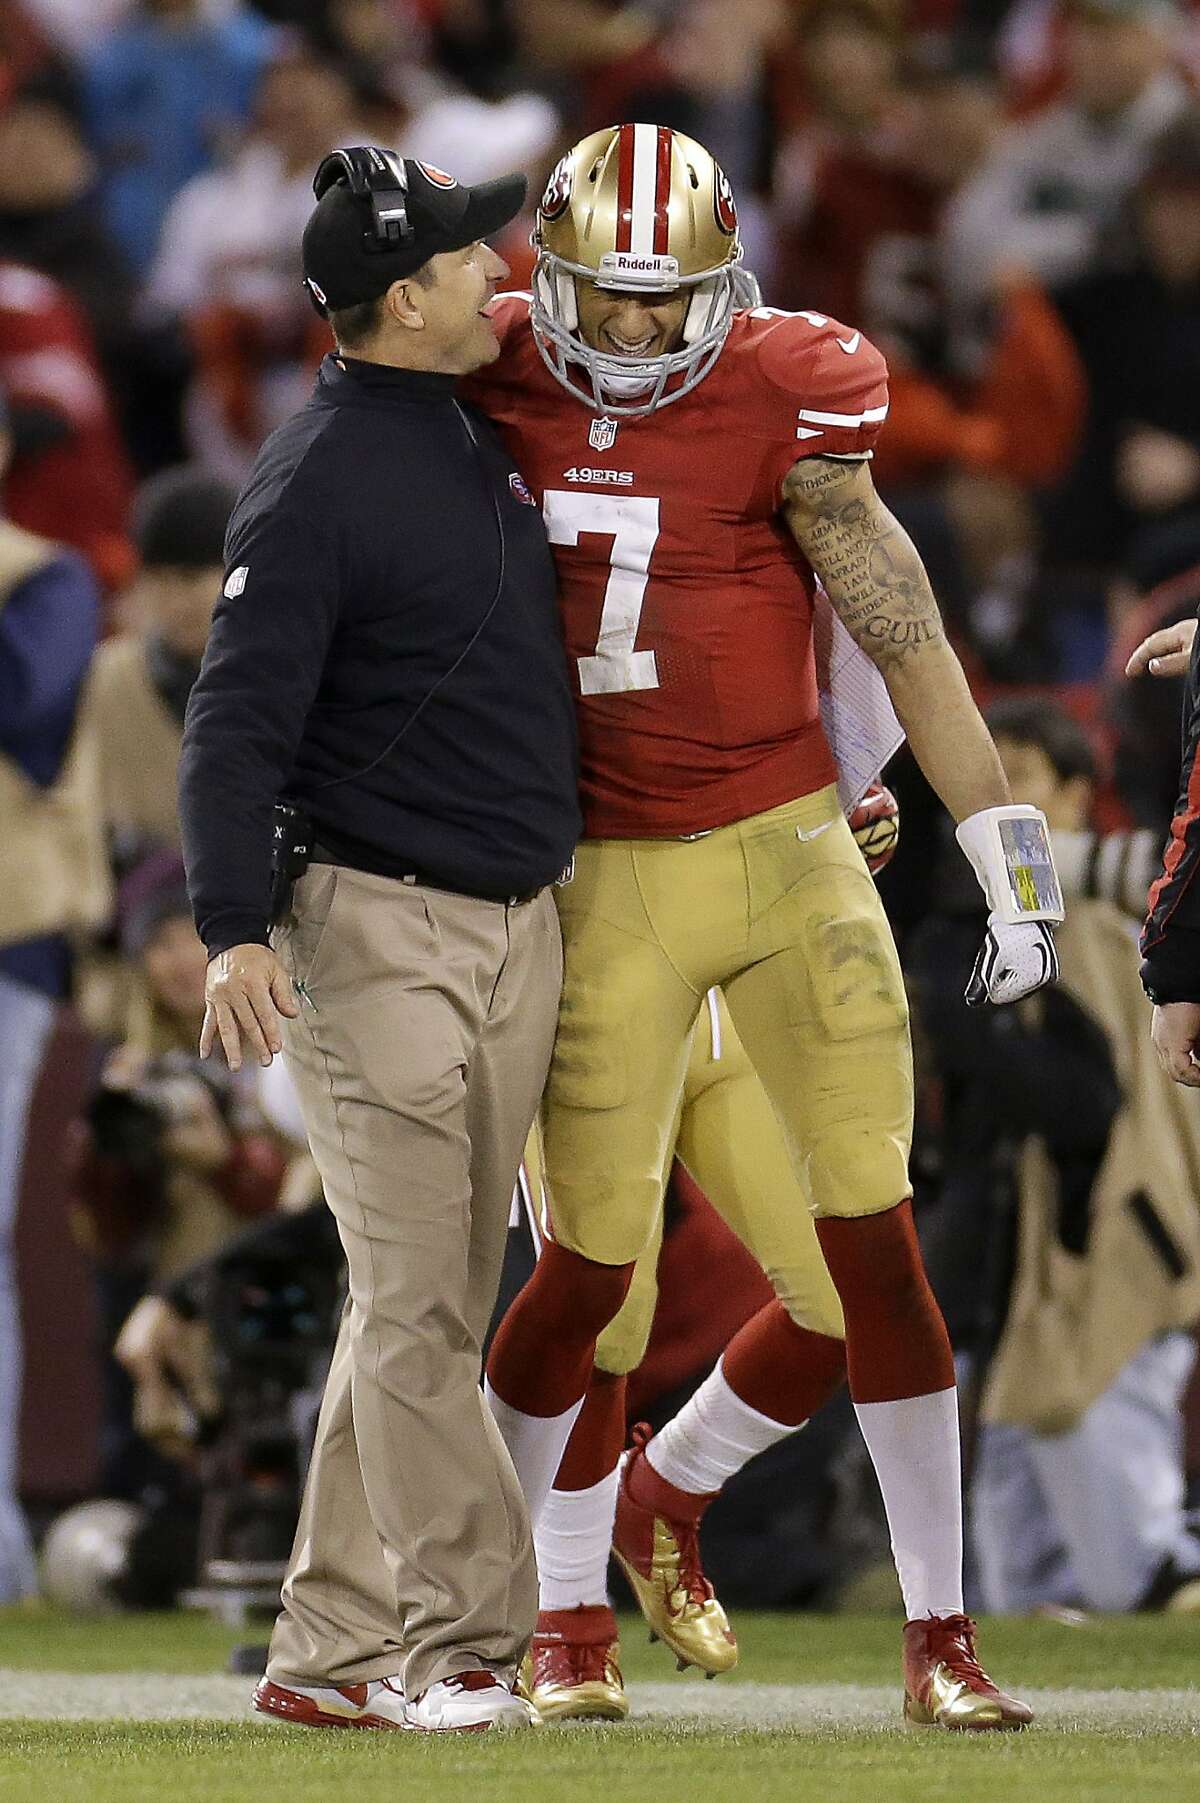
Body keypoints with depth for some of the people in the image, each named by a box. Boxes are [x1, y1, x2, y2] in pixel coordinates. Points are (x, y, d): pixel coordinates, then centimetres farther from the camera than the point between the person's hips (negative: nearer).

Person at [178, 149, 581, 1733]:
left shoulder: (480, 443, 13)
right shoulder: (318, 480, -12)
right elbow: (237, 722, -17)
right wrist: (233, 929, -29)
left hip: (520, 930, 8)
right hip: (381, 931, -8)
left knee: (432, 1306, 8)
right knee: (415, 1303, -7)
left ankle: (336, 1653, 13)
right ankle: (459, 1644, -4)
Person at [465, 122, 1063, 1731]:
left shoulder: (781, 407, -8)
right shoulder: (503, 386, 0)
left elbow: (906, 639, -5)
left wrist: (1011, 862, -5)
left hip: (791, 856, -1)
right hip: (610, 882, 1)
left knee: (875, 1238, -4)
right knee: (590, 1262, 1)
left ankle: (940, 1638, 3)